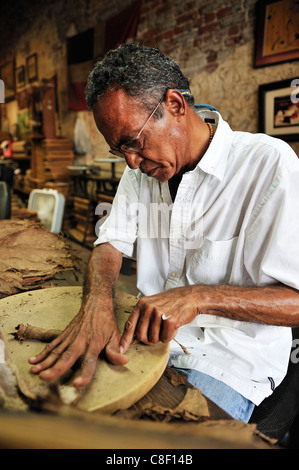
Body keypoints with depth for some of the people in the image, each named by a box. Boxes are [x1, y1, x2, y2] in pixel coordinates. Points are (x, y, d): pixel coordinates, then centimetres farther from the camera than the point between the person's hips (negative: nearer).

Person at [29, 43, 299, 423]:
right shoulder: (141, 167, 3)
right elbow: (111, 244, 0)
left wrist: (198, 297, -29)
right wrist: (97, 302, -21)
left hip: (232, 359, -3)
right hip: (150, 335, 5)